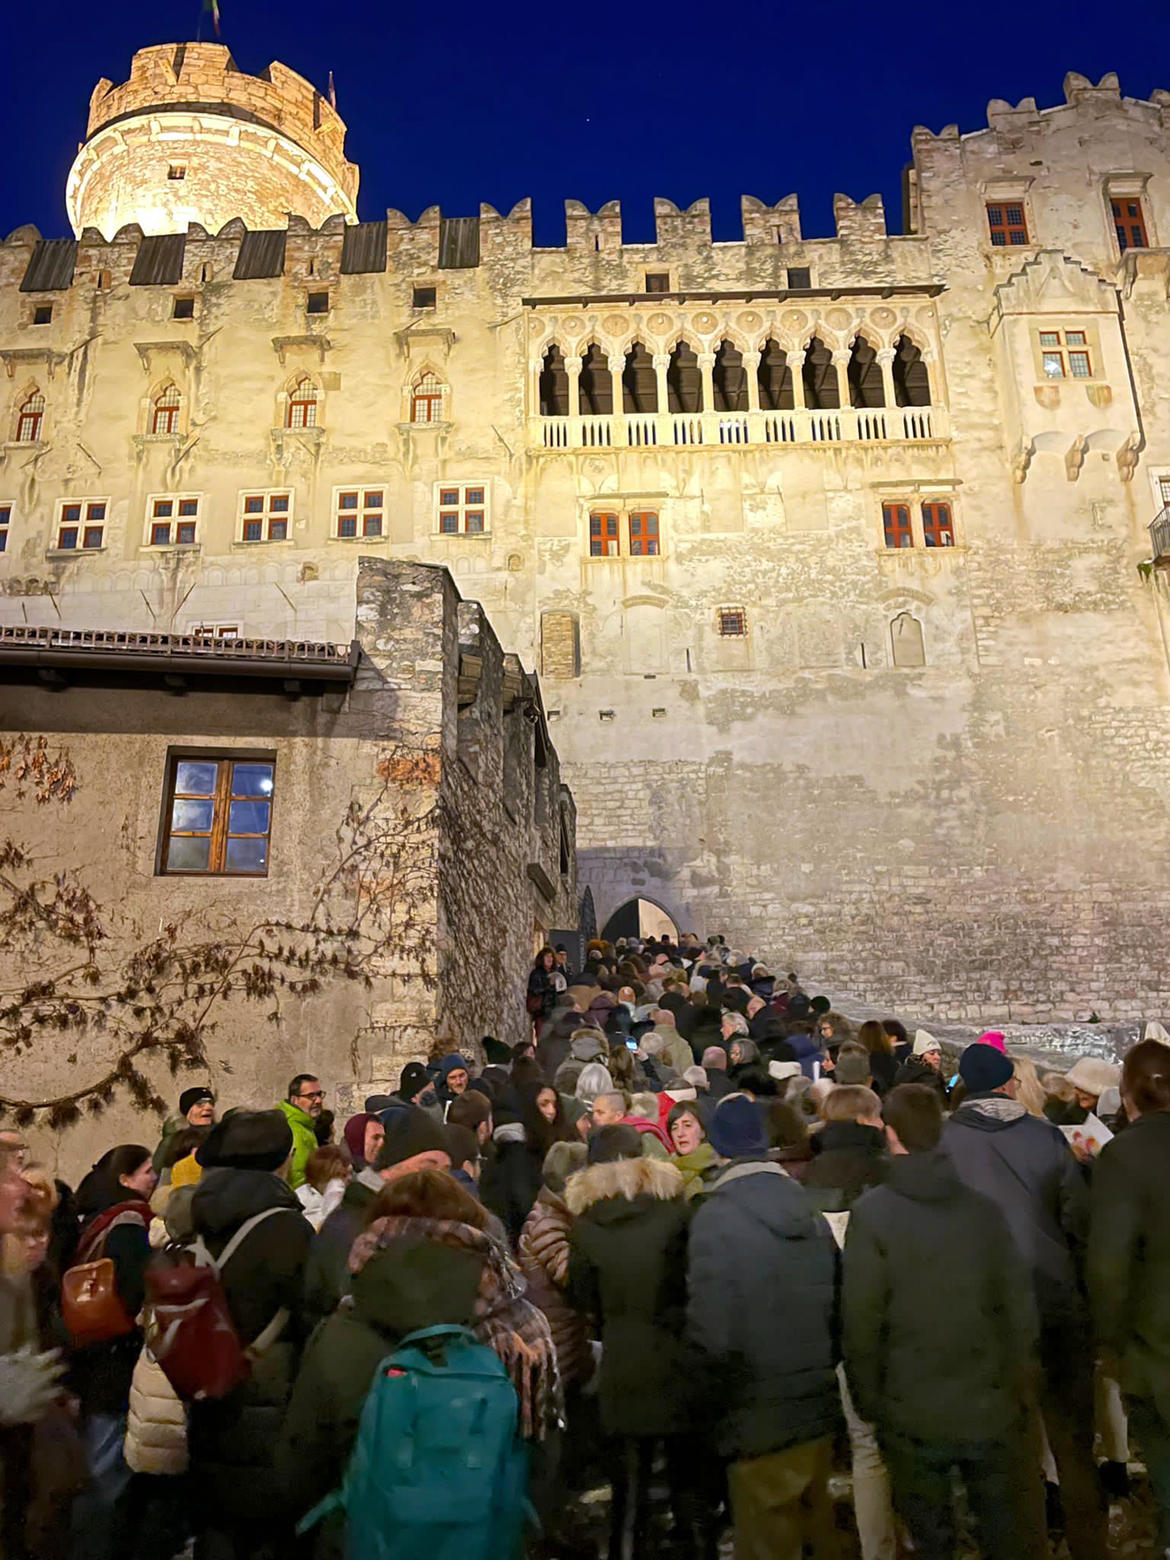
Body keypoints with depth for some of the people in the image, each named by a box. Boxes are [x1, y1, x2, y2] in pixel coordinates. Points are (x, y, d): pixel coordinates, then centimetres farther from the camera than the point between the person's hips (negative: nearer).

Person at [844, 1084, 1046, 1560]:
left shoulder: (870, 1212, -15)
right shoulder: (983, 1207, -7)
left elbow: (861, 1320, -14)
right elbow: (1019, 1302, -2)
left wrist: (867, 1399, 0)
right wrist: (1018, 1383, 12)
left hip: (912, 1414, -2)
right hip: (990, 1410, 2)